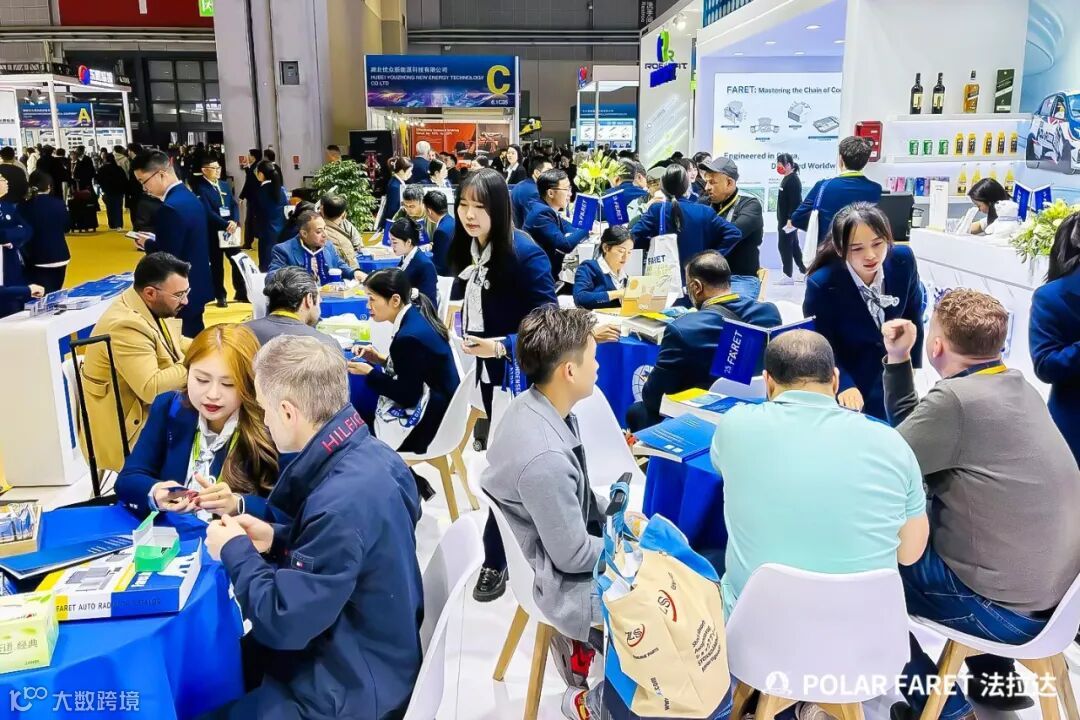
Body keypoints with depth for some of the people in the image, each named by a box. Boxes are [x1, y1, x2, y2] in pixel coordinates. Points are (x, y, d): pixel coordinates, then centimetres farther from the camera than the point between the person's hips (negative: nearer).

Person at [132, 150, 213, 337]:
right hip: (196, 284, 10)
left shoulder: (170, 208, -22)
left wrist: (147, 244, -5)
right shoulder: (190, 197, 8)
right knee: (195, 337, 18)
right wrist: (154, 240, 7)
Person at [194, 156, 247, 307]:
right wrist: (226, 225, -23)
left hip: (230, 230, 5)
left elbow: (234, 205, 5)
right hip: (213, 232, -5)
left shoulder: (225, 185, 12)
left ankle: (241, 293, 17)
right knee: (216, 265, 5)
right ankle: (220, 296, 15)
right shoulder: (201, 188, -9)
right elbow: (208, 212, -18)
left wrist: (234, 222, -12)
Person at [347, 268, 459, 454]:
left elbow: (407, 397, -20)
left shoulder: (409, 337, -26)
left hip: (427, 422, -9)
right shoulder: (416, 317, 1)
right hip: (435, 406, 9)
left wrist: (369, 372, -12)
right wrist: (381, 359, 3)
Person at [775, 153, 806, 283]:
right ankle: (805, 271, 23)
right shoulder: (787, 179, 15)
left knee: (784, 246, -5)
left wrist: (790, 220, -25)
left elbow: (795, 202, -22)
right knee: (794, 247, 15)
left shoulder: (793, 180, -15)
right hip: (784, 220, 10)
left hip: (789, 220, -10)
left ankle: (788, 276, 1)